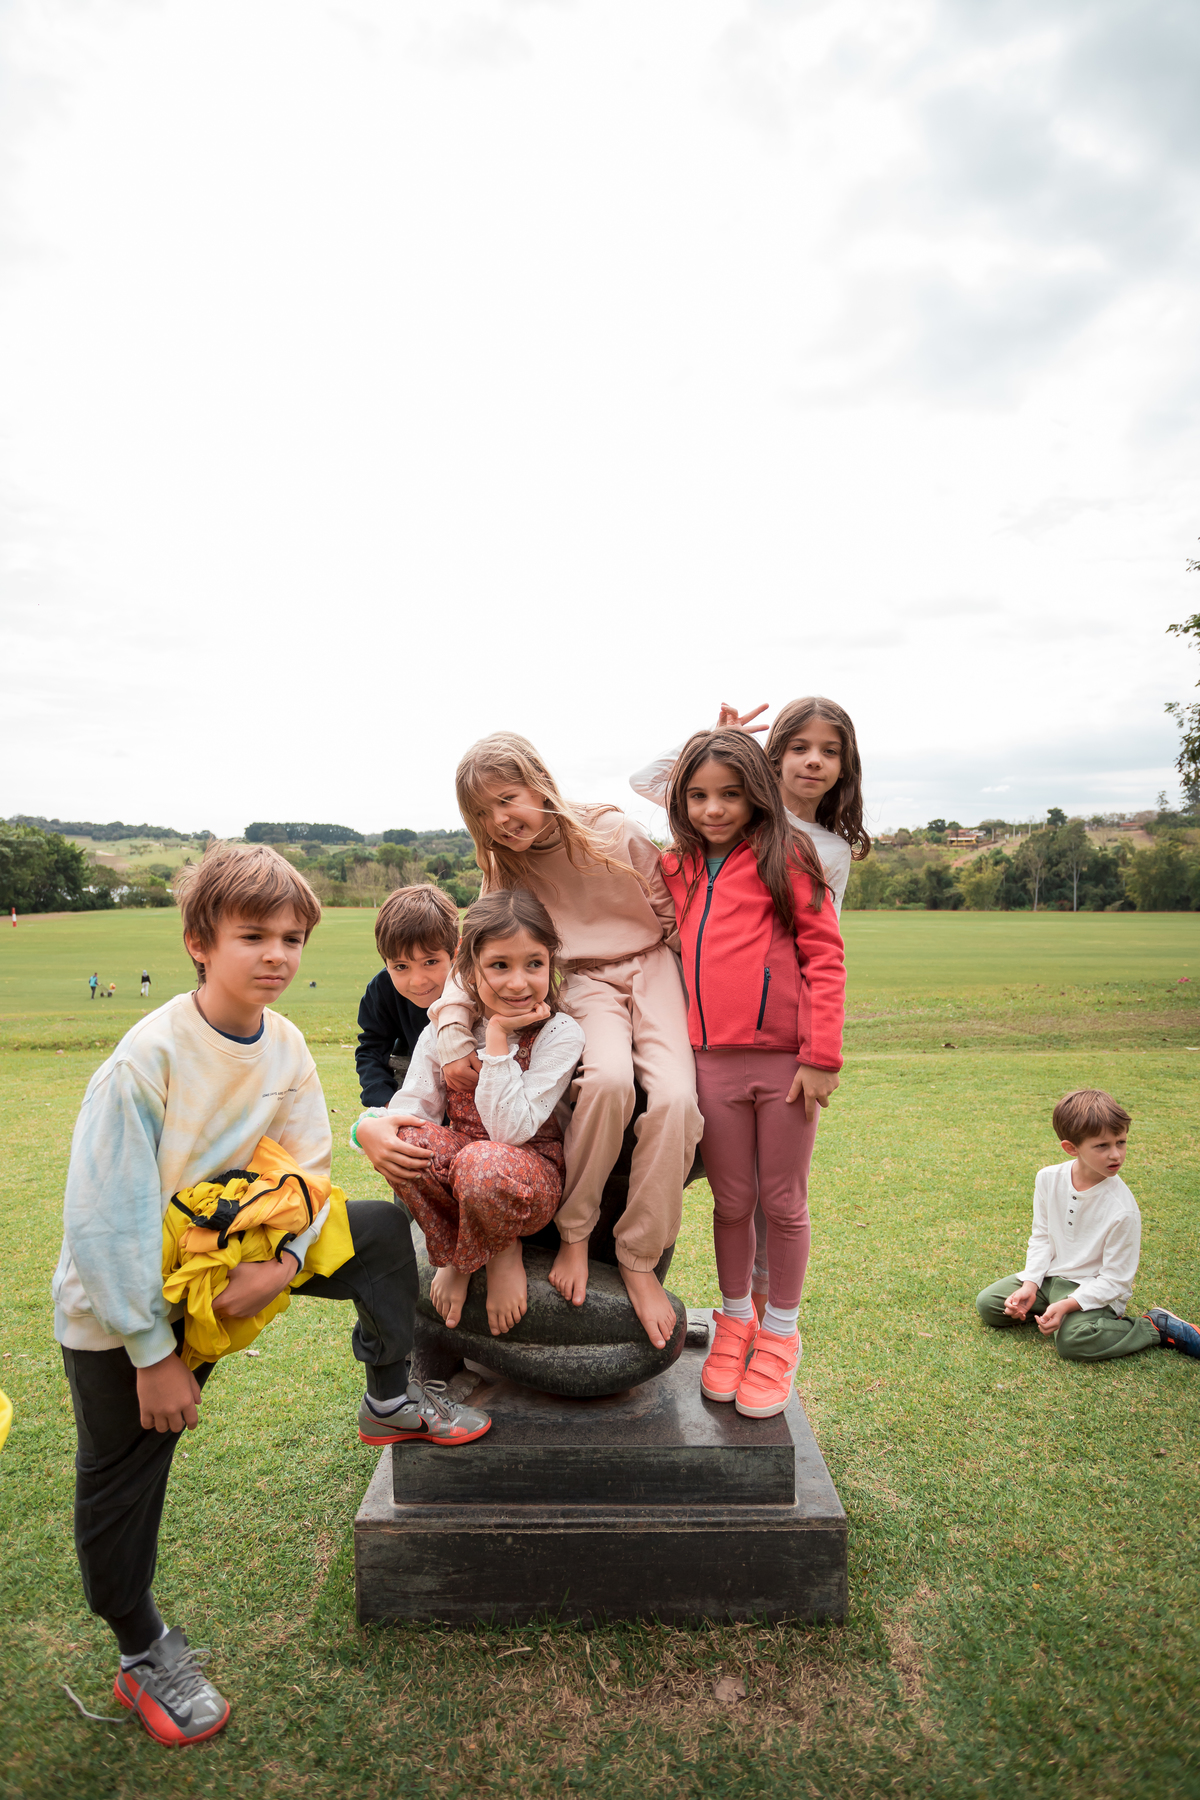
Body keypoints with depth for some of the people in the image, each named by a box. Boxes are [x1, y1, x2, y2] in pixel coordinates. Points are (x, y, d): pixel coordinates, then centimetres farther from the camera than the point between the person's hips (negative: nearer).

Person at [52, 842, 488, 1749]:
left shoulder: (285, 1045, -11)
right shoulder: (146, 1058, -29)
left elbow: (311, 1166, -3)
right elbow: (107, 1223, -25)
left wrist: (284, 1261, -21)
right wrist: (154, 1353, -20)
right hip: (118, 1300, -5)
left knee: (382, 1229, 0)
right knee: (123, 1476, 8)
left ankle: (391, 1401, 20)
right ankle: (142, 1654, 35)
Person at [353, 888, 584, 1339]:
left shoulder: (560, 1033, -15)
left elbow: (510, 1130, -25)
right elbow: (411, 1107, -9)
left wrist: (497, 1038, -26)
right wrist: (370, 1127, -32)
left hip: (532, 1174, -4)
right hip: (458, 1169, 4)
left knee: (484, 1163, -39)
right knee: (403, 1140, -28)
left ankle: (501, 1252, -2)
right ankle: (453, 1253, 0)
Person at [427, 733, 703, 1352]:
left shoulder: (614, 832, -9)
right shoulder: (505, 874, 0)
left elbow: (672, 911, 2)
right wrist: (453, 1034, -18)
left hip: (651, 967, 0)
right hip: (585, 982, 1)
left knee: (675, 1098, -26)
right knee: (608, 1077, -34)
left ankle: (640, 1261, -7)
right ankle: (573, 1233, -12)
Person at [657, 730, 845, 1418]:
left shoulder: (786, 857, -3)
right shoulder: (676, 870, 11)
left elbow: (825, 956, -7)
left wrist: (822, 1055, -12)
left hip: (785, 1058, -3)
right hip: (712, 1061, 4)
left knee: (783, 1203, 10)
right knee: (731, 1201, 15)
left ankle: (780, 1334, 30)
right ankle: (736, 1319, 36)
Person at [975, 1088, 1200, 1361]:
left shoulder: (1123, 1210, -23)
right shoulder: (1048, 1179, -9)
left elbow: (1114, 1280, -17)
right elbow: (1041, 1236, 4)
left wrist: (1067, 1305, -26)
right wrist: (1030, 1285, -8)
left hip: (1094, 1289, -5)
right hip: (1050, 1275, 5)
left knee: (1072, 1340, -31)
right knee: (987, 1304, -5)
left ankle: (1155, 1327, -8)